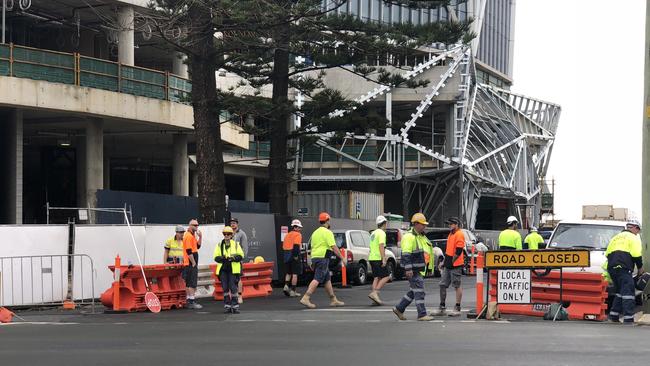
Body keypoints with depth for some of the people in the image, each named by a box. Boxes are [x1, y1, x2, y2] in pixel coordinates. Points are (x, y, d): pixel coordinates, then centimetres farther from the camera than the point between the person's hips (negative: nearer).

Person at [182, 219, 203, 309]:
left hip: (192, 263, 10)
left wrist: (200, 237, 8)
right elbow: (189, 251, -20)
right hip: (190, 264, -10)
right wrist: (194, 263, -18)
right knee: (192, 283, -10)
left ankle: (189, 300, 16)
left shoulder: (193, 235, 16)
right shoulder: (188, 236, -15)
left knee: (188, 283, 12)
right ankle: (191, 301, -11)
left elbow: (197, 246, 21)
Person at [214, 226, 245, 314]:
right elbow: (216, 257, 4)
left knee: (233, 288, -7)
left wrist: (233, 258, -18)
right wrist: (222, 258, -17)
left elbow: (241, 256, 1)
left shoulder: (236, 244, 5)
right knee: (225, 288, 4)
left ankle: (235, 306, -2)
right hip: (223, 269, 2)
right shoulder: (219, 245, 8)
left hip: (233, 269, -2)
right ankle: (227, 306, 11)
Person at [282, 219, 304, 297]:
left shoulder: (287, 235, 16)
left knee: (288, 273, 19)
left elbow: (284, 246, 13)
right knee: (295, 274, -1)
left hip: (287, 256, 7)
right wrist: (296, 255, -19)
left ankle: (286, 286, -1)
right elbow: (296, 245, -21)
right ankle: (293, 291, -2)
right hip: (294, 256, -7)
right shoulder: (298, 235, -7)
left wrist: (287, 255, 14)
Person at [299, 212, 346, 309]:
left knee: (327, 279, 14)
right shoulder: (327, 232, -9)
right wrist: (342, 258, -10)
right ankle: (306, 298, -21)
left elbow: (312, 246, 22)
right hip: (322, 258, -9)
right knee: (317, 279, -13)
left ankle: (333, 300, 17)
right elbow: (333, 247, -15)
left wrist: (313, 263, 25)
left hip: (314, 257, 9)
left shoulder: (315, 232, 19)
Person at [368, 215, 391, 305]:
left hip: (371, 258, 9)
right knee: (386, 276, -7)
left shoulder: (373, 233, 19)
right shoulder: (381, 233, -10)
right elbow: (381, 246, -20)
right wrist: (383, 259, -23)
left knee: (377, 277, 9)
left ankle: (375, 298, 2)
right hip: (378, 258, -9)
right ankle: (375, 293, -19)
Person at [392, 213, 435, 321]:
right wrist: (408, 269, -26)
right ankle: (422, 315, -5)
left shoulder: (420, 236, 18)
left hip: (419, 269, 10)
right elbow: (406, 254, -21)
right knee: (419, 292, -8)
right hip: (413, 271, -10)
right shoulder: (409, 237, -14)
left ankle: (399, 309, 23)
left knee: (413, 291, 14)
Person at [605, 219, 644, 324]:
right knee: (628, 292, -11)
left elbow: (607, 253, 24)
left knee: (620, 291, 18)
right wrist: (640, 267, 5)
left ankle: (613, 315, 14)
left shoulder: (616, 237, 27)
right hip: (623, 268, -8)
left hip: (611, 267, 8)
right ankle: (628, 318, -21)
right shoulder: (633, 238, 4)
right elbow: (636, 255, -6)